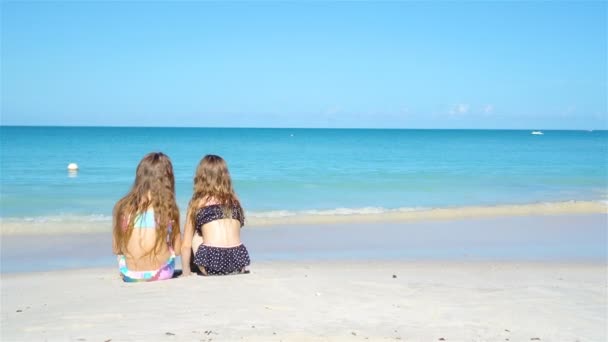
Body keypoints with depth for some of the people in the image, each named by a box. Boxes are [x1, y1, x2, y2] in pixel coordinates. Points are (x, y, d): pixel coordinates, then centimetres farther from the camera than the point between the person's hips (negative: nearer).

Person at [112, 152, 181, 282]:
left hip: (129, 276, 2)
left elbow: (116, 249, 4)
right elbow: (177, 249, 0)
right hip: (161, 275, -2)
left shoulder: (122, 207, -3)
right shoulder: (168, 208, -7)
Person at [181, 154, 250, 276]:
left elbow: (186, 245, 13)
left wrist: (186, 272, 24)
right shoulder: (234, 201, 16)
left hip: (212, 263, -4)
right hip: (238, 264, 4)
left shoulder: (197, 203, 9)